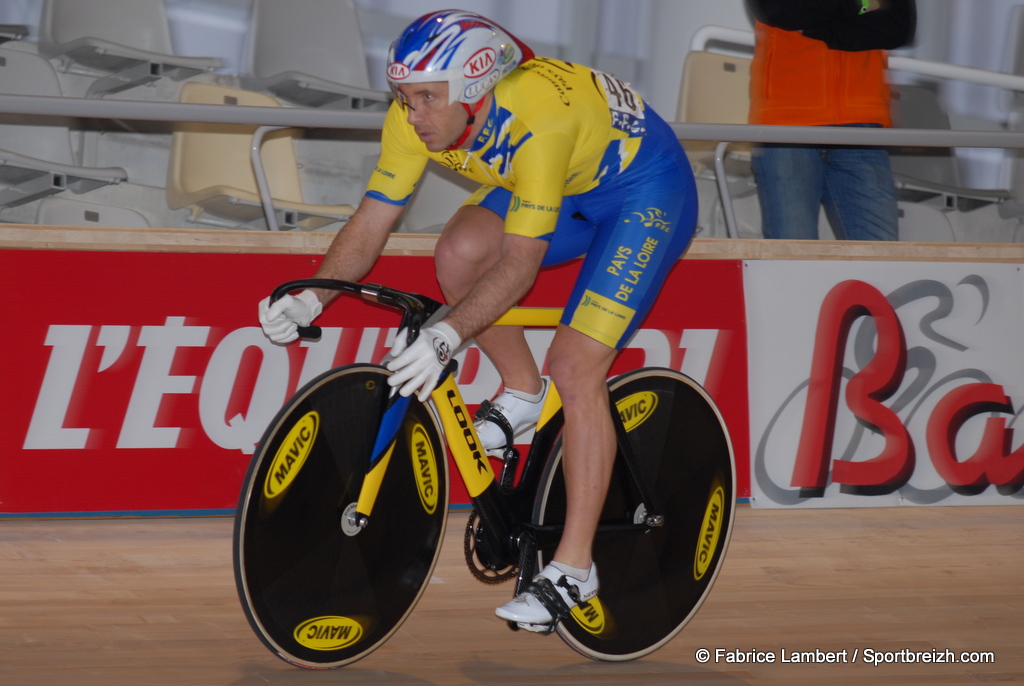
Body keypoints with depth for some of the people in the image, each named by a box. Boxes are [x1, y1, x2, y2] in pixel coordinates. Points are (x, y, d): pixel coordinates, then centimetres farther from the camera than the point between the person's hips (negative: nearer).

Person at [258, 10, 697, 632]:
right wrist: (312, 298, -28)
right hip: (570, 184, 7)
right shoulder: (418, 114, -19)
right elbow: (372, 221, -14)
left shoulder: (535, 119, -39)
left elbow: (520, 263, -38)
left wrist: (447, 336, -49)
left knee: (575, 366, -18)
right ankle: (523, 395, 7)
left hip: (645, 189, -7)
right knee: (460, 253, -19)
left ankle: (575, 568, -12)